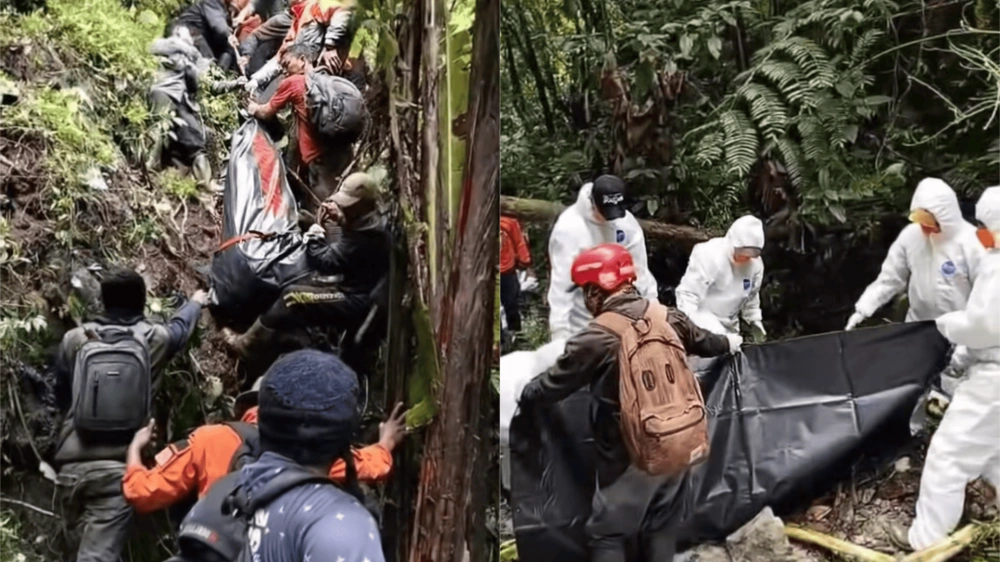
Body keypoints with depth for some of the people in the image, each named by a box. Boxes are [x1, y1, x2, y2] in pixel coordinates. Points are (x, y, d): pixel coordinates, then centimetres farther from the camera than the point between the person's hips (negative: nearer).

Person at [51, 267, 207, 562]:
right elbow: (181, 325, 28)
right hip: (118, 468, -2)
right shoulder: (153, 339, 3)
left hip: (72, 466, 3)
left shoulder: (74, 339, 6)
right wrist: (196, 302, 51)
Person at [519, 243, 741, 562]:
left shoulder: (595, 340, -19)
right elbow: (703, 341, 20)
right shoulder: (668, 318, -1)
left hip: (629, 457, -6)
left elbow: (552, 385, -9)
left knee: (607, 534, 7)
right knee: (662, 527, 20)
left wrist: (521, 398, 12)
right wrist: (728, 344, 43)